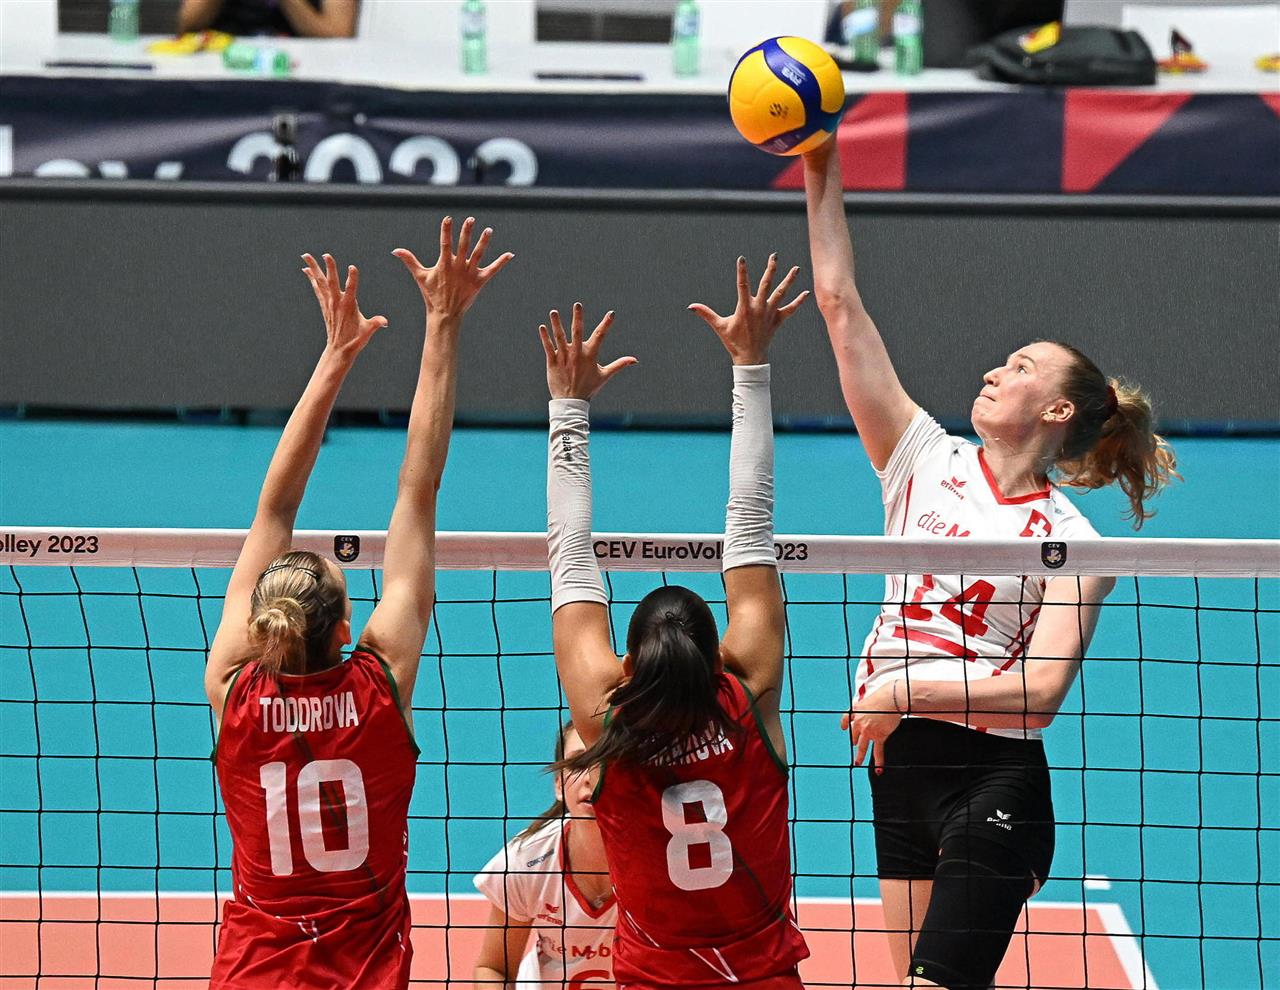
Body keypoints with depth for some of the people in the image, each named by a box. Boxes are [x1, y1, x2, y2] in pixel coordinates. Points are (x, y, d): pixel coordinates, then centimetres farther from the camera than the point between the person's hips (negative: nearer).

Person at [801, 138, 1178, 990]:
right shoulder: (927, 462, 5)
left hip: (993, 784, -5)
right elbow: (841, 307, 2)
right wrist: (823, 174, -2)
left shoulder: (1073, 542, -5)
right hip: (898, 764, 5)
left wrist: (913, 689, -20)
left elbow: (1043, 688, -16)